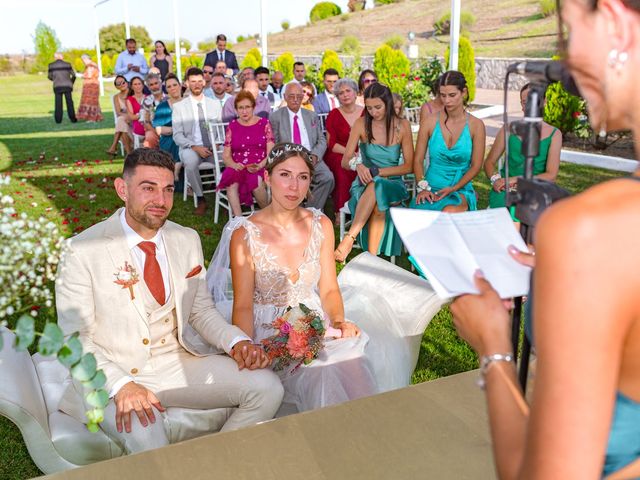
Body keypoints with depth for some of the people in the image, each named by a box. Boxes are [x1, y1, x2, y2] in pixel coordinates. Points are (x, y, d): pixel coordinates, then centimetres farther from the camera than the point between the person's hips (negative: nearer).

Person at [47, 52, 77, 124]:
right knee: (69, 103, 5)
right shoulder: (67, 64, 1)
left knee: (58, 104, 5)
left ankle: (58, 119, 3)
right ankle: (72, 118, 4)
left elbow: (49, 76, 7)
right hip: (67, 86, 0)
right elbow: (73, 75, 5)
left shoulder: (51, 65, 1)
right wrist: (71, 83, 23)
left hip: (57, 86, 0)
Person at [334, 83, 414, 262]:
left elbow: (408, 166, -2)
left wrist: (377, 171, -14)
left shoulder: (402, 126, 0)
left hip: (393, 183, 0)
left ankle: (349, 238, -35)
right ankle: (372, 258, -35)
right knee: (377, 205, -36)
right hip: (365, 184, 0)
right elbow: (345, 161, -1)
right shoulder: (361, 124, 1)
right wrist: (357, 165, -26)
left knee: (376, 187, -37)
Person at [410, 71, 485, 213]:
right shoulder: (431, 122, 4)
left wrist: (453, 188, -10)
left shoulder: (476, 125, 1)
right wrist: (423, 187, -9)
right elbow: (418, 160, 7)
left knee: (450, 212, -37)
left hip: (461, 190, -1)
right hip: (431, 188, 1)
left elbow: (476, 166, 2)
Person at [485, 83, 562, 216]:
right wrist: (495, 179, -8)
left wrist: (516, 179, -12)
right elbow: (489, 162, 15)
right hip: (505, 189, 0)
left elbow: (551, 175, 0)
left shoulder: (554, 134, 7)